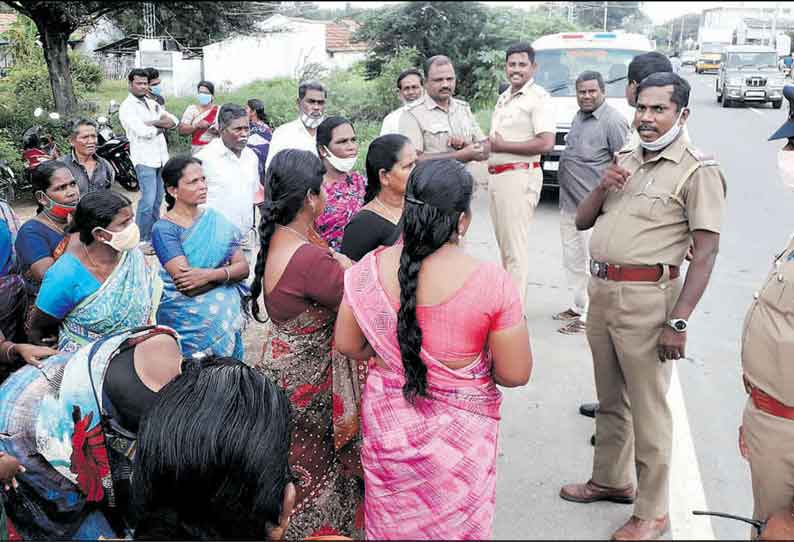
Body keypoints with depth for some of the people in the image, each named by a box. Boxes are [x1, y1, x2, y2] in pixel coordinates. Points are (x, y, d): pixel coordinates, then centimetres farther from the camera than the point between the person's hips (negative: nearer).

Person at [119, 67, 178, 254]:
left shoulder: (152, 104, 17)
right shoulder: (127, 107, -5)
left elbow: (173, 121, 6)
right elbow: (142, 132, -18)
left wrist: (153, 122, -10)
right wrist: (161, 126, -3)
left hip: (161, 157, 7)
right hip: (144, 158, -7)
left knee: (157, 200, 12)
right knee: (148, 201, -14)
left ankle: (153, 236, 22)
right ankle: (141, 241, -7)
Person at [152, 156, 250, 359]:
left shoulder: (215, 219, 5)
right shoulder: (163, 229, -9)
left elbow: (243, 267, -2)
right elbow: (189, 287, -18)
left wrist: (210, 275, -18)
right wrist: (228, 273, -9)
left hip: (227, 310, 4)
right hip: (187, 317, -4)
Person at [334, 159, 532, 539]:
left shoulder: (371, 268, -13)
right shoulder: (490, 281, -23)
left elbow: (347, 345, -1)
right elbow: (515, 374, -15)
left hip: (388, 422, 3)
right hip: (458, 433, -2)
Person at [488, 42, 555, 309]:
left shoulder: (538, 97, -10)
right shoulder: (503, 97, 18)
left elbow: (546, 143, -20)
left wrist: (502, 146, -14)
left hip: (520, 176, -9)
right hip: (496, 176, 9)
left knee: (515, 247, -8)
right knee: (504, 244, 16)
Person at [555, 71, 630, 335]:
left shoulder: (613, 121, -13)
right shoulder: (579, 116, 15)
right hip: (569, 203, 9)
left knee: (592, 262, -2)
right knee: (572, 261, 17)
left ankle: (589, 317, 7)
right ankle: (578, 306, 32)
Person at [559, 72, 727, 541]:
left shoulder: (697, 170, -9)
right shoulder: (626, 162, 13)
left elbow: (706, 251, -14)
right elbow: (582, 221, 15)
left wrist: (678, 321, -19)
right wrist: (603, 187, -5)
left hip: (645, 298, -7)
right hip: (601, 290, 7)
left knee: (648, 409, 2)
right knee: (610, 400, 20)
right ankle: (611, 480, 38)